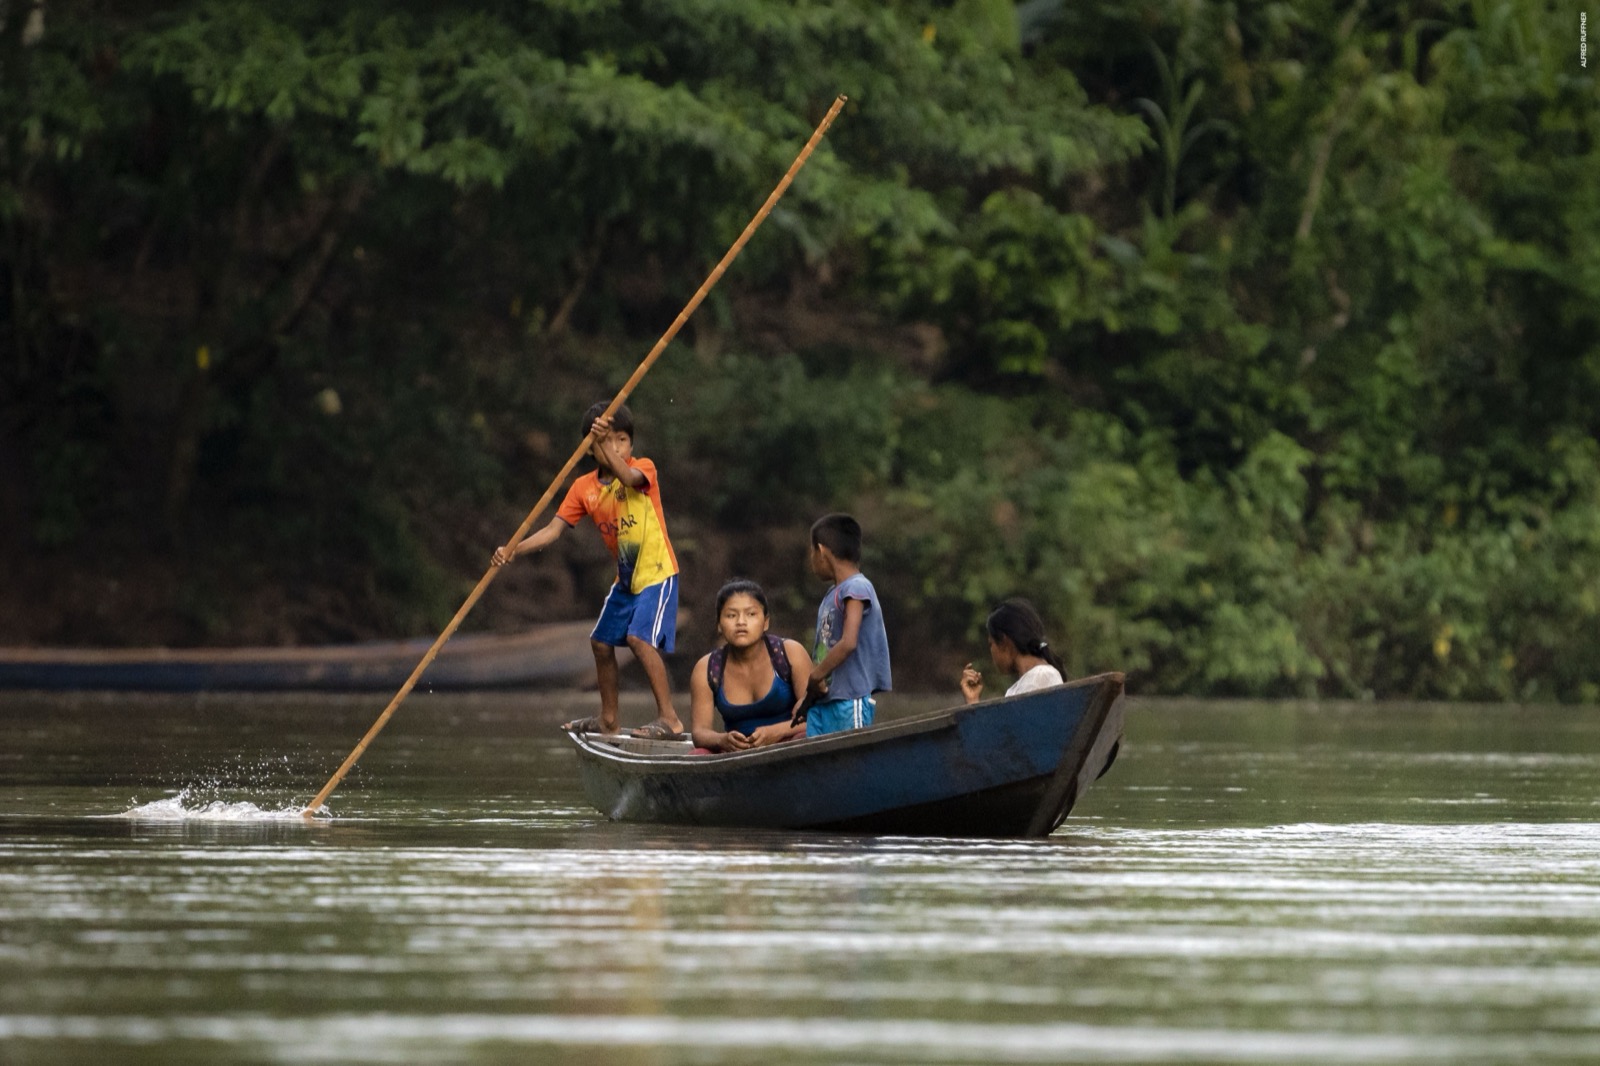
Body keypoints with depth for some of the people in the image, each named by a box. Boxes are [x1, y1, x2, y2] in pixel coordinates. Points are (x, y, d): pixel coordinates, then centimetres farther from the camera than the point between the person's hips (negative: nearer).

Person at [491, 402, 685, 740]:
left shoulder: (644, 468, -13)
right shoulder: (584, 488, 0)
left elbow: (628, 477, -38)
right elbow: (553, 530, -5)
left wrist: (606, 444, -51)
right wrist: (513, 551, -19)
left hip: (657, 572, -7)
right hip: (626, 579, 7)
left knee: (639, 637, -24)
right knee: (602, 642, 13)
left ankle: (669, 718, -22)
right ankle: (608, 721, 30)